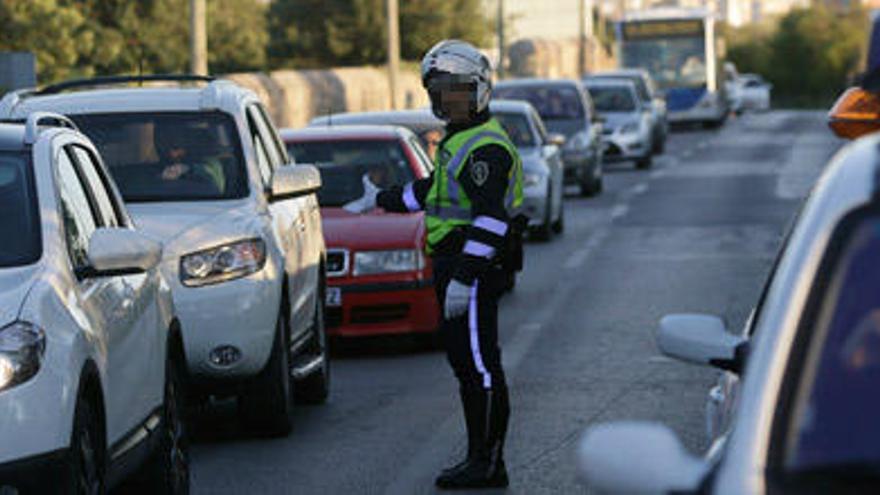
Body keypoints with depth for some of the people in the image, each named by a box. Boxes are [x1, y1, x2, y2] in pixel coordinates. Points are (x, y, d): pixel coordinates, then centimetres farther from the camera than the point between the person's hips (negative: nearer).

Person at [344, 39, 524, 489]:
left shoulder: (486, 147, -15)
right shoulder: (459, 141, 19)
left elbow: (491, 218, -24)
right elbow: (434, 189, 36)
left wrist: (464, 277, -28)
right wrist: (383, 201, 45)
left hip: (475, 268, -11)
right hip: (455, 266, 11)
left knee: (480, 366, -8)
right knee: (465, 362, 11)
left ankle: (488, 464, -6)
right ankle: (481, 458, 15)